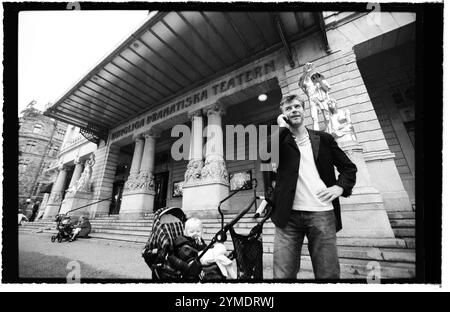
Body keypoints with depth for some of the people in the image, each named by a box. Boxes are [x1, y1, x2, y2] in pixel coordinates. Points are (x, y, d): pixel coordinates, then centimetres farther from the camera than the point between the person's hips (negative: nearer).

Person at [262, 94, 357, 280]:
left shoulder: (324, 139, 15)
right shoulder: (280, 140, 10)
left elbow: (349, 167, 20)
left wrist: (340, 187, 1)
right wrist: (282, 126, -2)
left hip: (321, 213, 2)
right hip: (288, 215, -1)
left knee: (328, 274, 5)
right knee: (283, 275, 0)